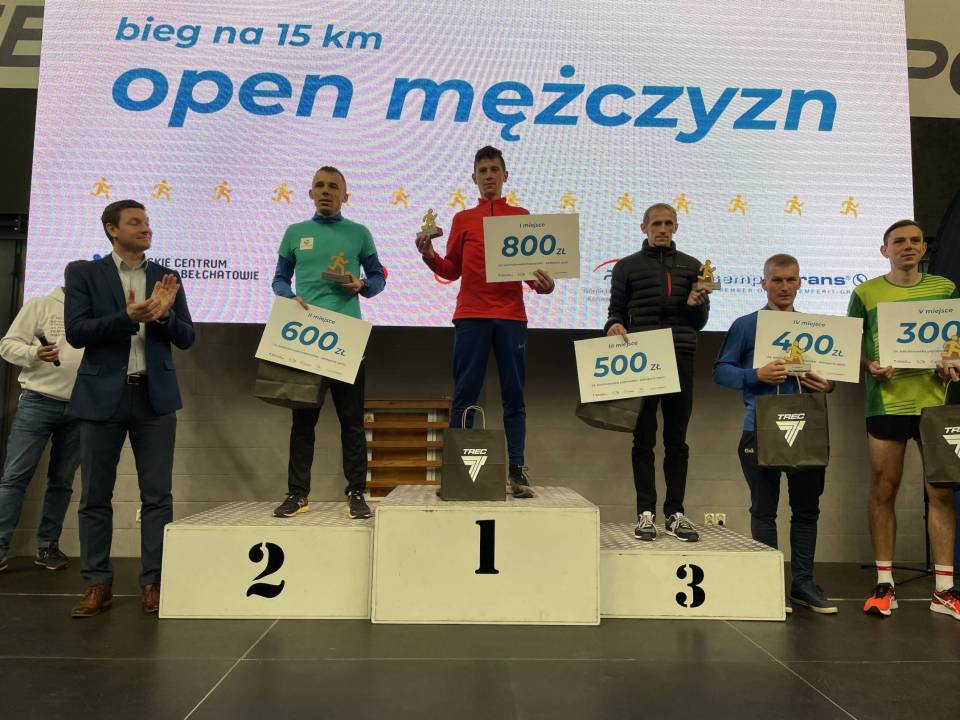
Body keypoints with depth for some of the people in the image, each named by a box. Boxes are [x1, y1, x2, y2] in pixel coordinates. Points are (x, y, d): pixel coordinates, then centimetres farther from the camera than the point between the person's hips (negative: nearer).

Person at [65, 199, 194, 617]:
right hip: (103, 395, -1)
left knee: (157, 495, 2)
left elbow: (186, 339, 6)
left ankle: (153, 582, 12)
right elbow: (76, 332, -7)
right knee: (95, 496, 5)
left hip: (155, 396, 2)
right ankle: (98, 584, 17)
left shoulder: (166, 278, 10)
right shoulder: (84, 274, 4)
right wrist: (128, 317, -19)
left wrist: (163, 314, -13)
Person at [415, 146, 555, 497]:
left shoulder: (522, 217, 13)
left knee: (514, 398, 2)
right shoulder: (463, 219, 14)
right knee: (464, 398, 1)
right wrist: (429, 255, -6)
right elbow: (452, 270, 12)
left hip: (511, 316, 0)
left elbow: (533, 267, 9)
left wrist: (543, 283, -12)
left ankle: (516, 471, 5)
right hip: (470, 316, 0)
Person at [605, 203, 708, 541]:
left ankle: (675, 512, 13)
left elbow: (700, 322, 15)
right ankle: (646, 513, 7)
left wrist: (695, 304, -6)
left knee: (676, 439, 6)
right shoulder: (627, 266, 10)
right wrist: (614, 325, -13)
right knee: (644, 439, 1)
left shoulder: (692, 266, 15)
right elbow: (616, 310, 9)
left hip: (680, 358, 2)